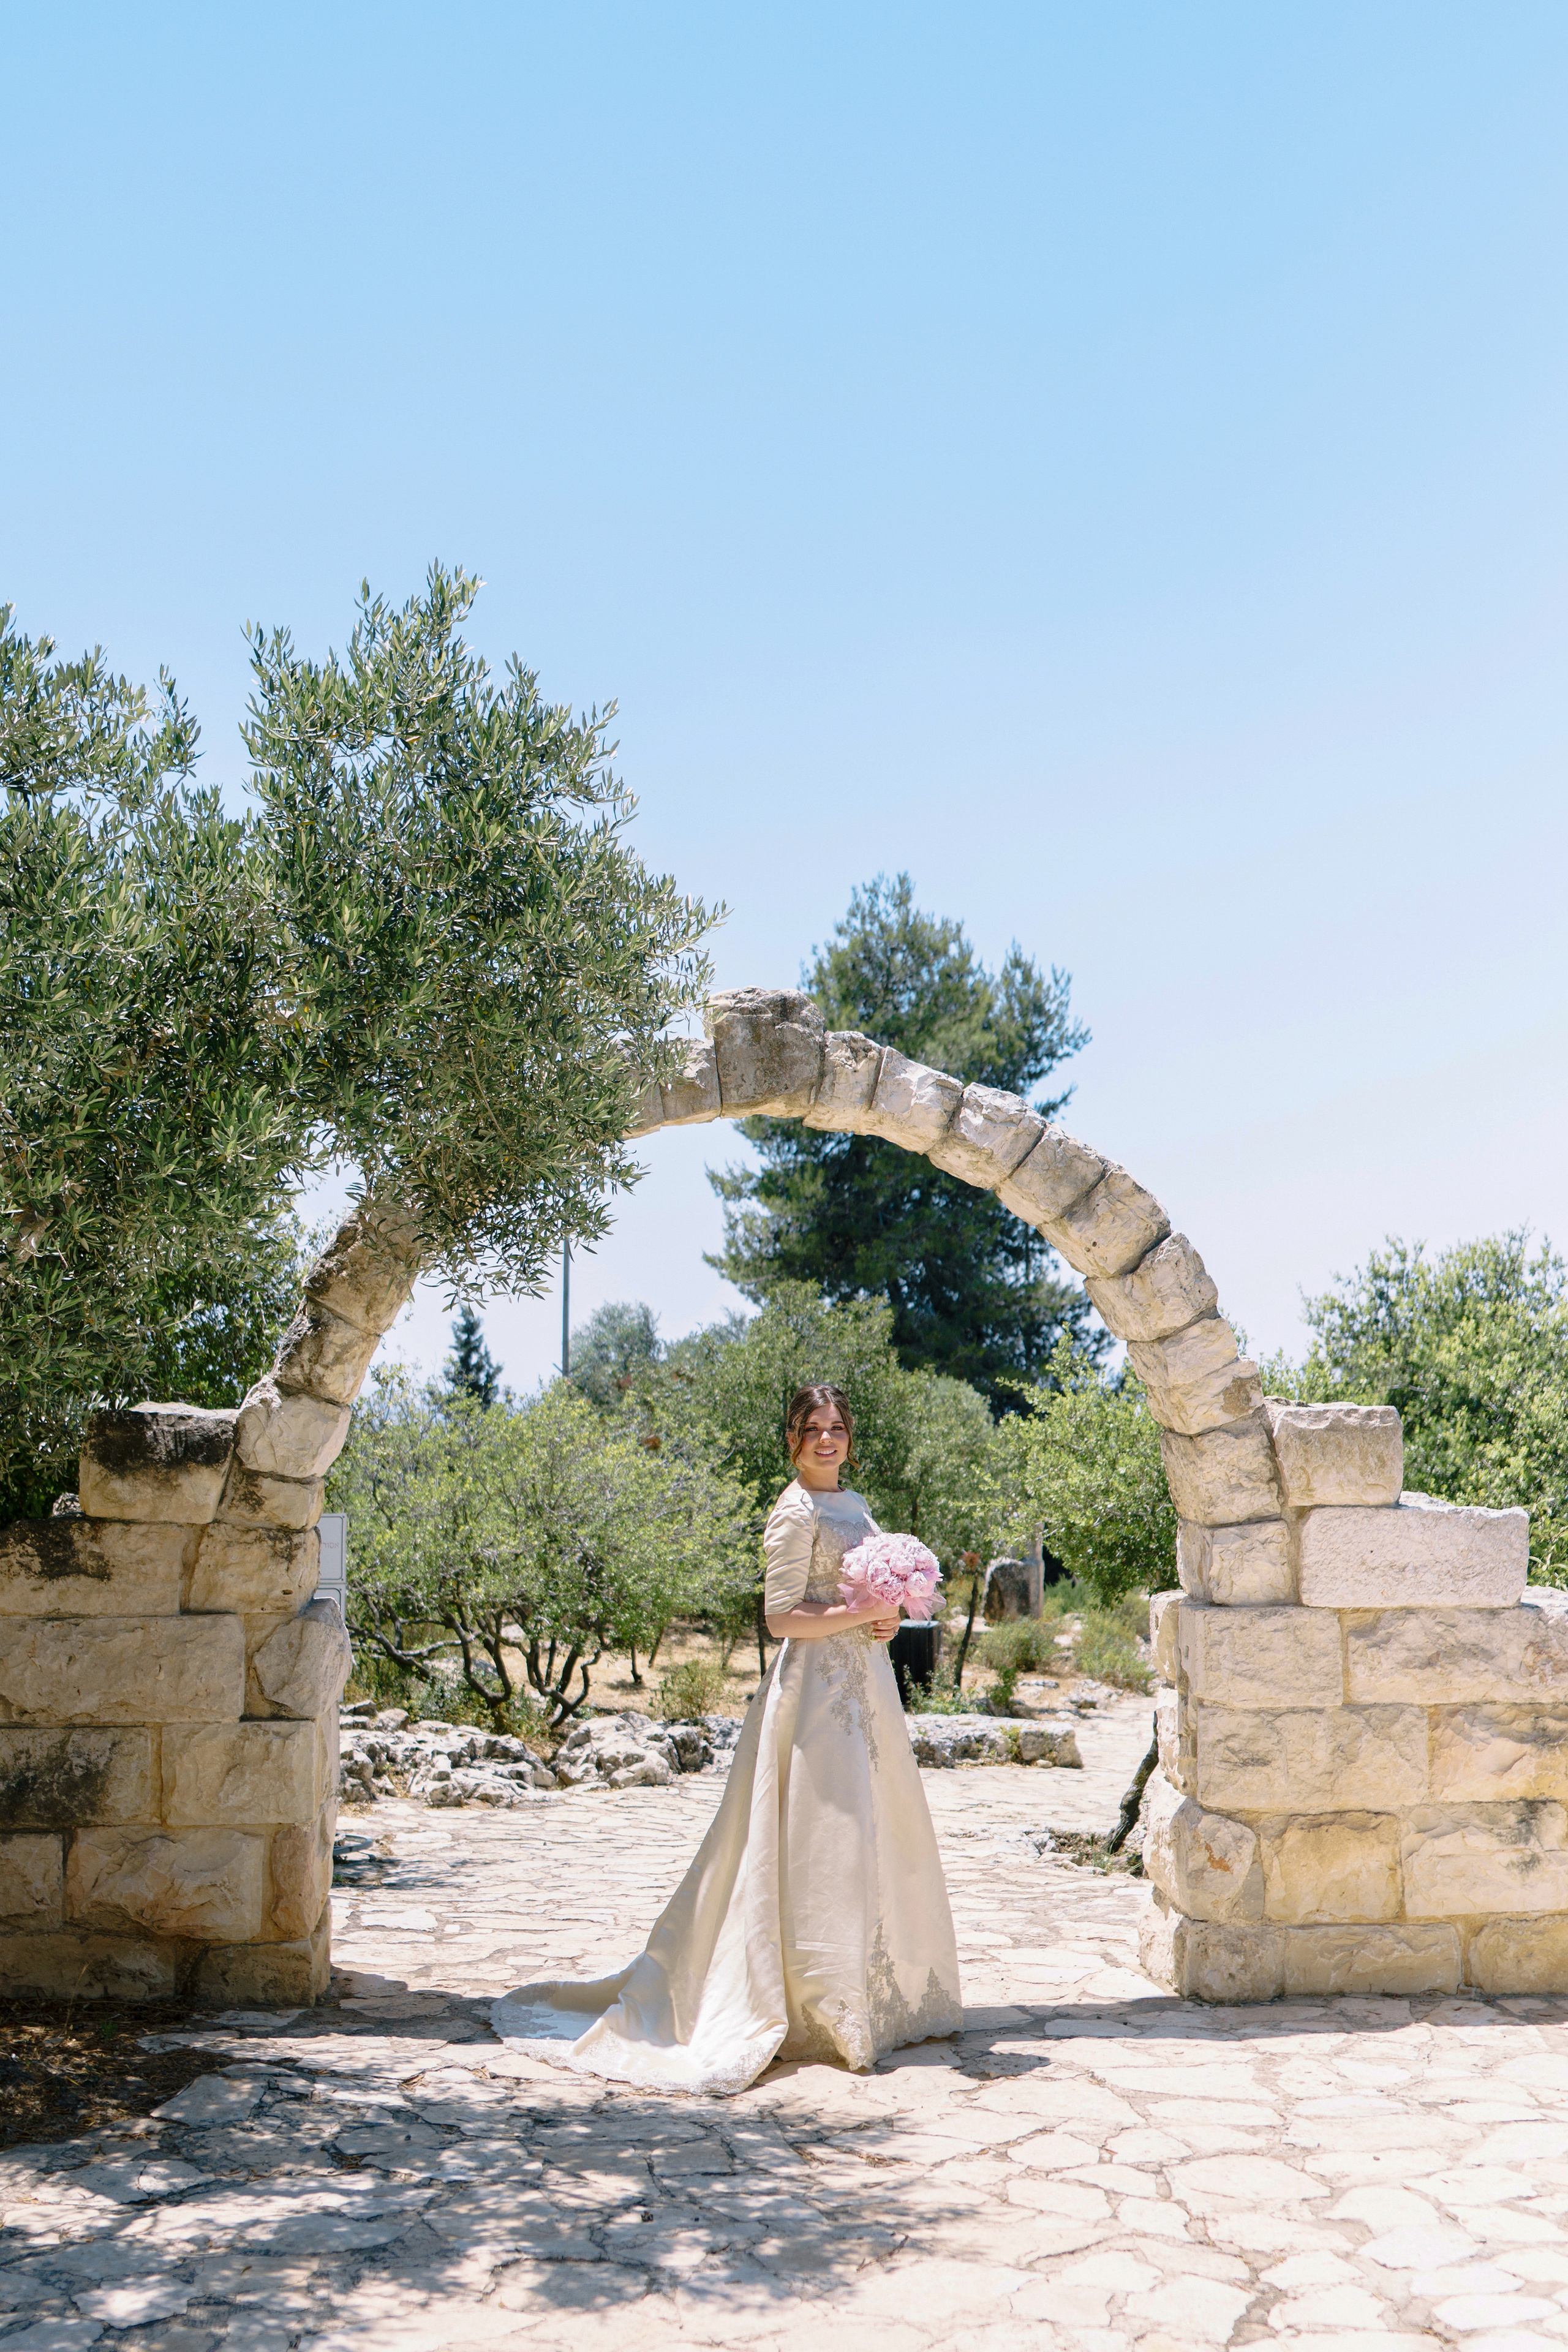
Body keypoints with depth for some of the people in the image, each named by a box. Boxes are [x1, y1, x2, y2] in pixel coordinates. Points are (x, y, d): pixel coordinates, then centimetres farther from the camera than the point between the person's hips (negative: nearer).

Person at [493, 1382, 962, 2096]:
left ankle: (878, 1997, 26)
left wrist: (886, 1620, 2)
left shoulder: (854, 1506, 15)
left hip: (864, 1684, 9)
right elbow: (782, 1618, -17)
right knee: (822, 1840, -6)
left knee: (872, 1839, 14)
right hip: (816, 1688, -9)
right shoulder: (795, 1512, -12)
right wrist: (861, 1613, -19)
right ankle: (820, 2009, 4)